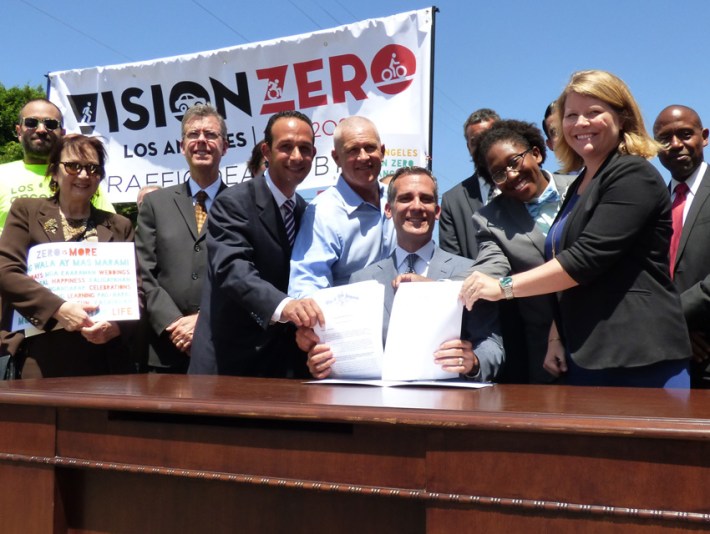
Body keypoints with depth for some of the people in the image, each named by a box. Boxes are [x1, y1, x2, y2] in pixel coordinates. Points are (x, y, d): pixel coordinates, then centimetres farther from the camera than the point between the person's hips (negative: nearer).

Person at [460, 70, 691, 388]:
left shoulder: (633, 176, -8)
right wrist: (555, 338, 9)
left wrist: (504, 287, -17)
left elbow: (587, 258, -19)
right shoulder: (579, 186, 19)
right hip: (584, 359, 8)